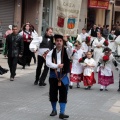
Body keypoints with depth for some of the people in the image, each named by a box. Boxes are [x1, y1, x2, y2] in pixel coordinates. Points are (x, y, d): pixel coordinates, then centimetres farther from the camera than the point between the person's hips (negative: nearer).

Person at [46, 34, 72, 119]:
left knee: (63, 94, -4)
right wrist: (57, 66, -20)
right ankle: (54, 110, 29)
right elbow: (48, 63, -9)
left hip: (63, 75, -1)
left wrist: (66, 41, -33)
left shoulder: (66, 51, 1)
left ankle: (62, 113, -2)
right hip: (53, 75, 2)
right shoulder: (51, 52, 3)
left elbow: (71, 49, -22)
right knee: (53, 93, 9)